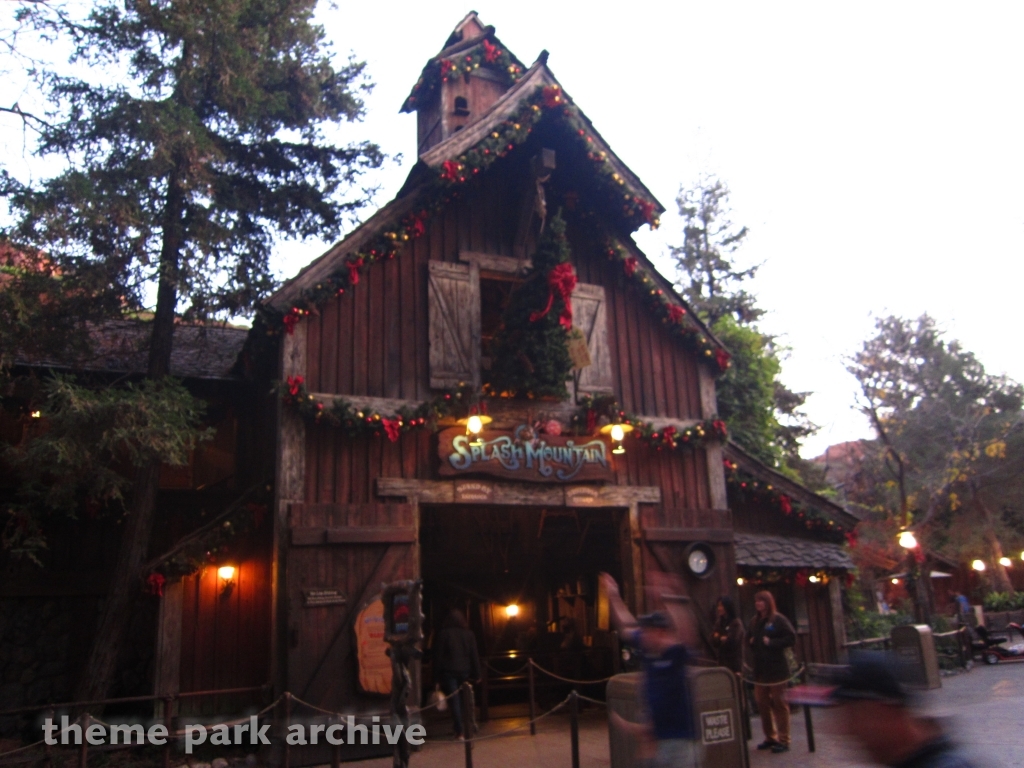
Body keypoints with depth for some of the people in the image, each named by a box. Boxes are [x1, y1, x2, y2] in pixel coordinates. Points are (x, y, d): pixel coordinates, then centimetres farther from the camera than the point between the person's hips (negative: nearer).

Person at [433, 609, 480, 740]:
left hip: (449, 672, -2)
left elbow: (438, 656, -3)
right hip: (465, 671, 2)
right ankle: (468, 731, 17)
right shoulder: (469, 634, 4)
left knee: (454, 701, 0)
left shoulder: (443, 634, -3)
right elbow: (474, 655, 4)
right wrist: (476, 674, 8)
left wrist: (437, 675, 0)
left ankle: (460, 732, -5)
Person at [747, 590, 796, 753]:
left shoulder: (779, 620, -9)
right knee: (762, 703, 11)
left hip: (776, 668, -7)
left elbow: (791, 638, -15)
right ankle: (770, 737, 23)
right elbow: (749, 638, 25)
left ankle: (783, 740, 7)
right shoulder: (755, 621, 13)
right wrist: (751, 641, 3)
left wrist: (771, 643, -19)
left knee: (779, 703, -1)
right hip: (760, 668, 7)